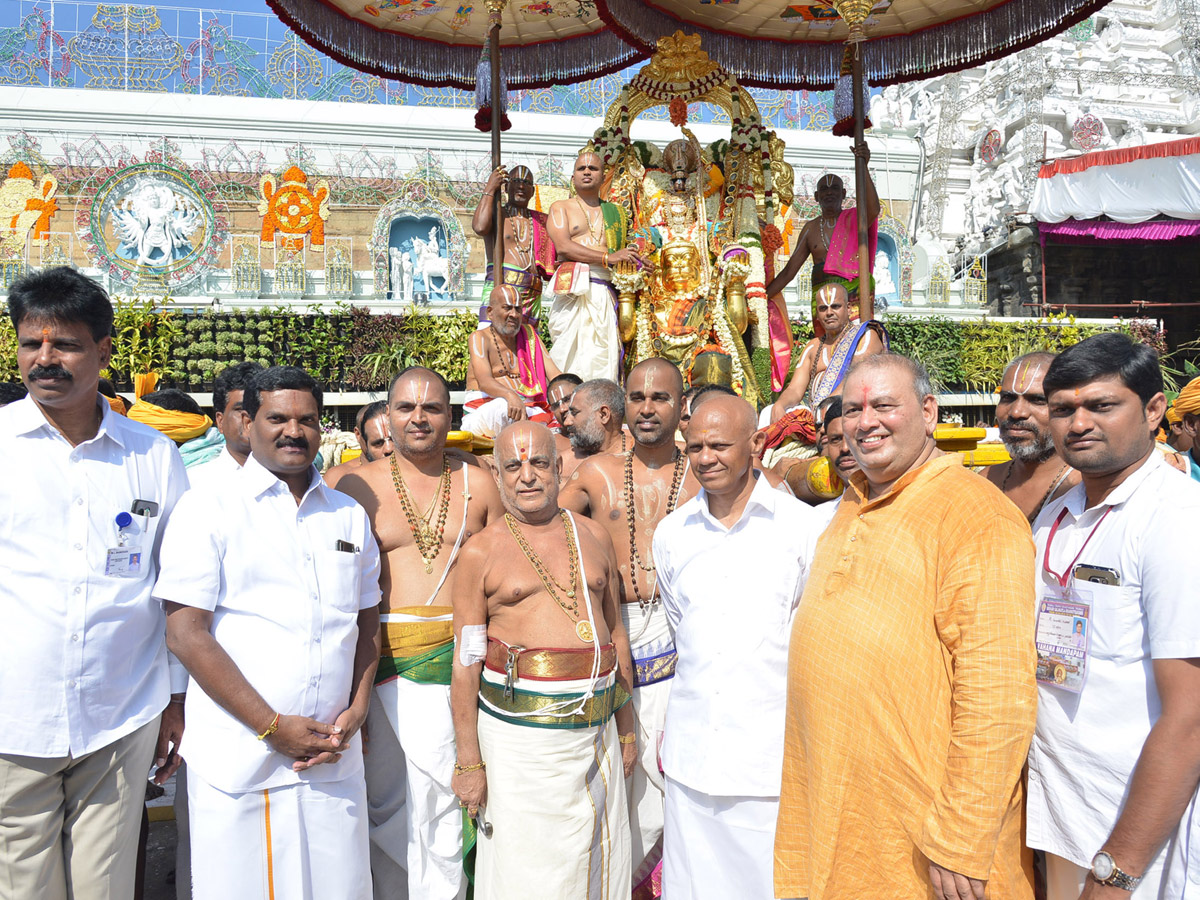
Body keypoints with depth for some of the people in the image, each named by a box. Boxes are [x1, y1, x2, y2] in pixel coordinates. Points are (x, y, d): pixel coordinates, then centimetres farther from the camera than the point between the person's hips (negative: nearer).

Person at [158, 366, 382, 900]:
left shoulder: (349, 516, 12)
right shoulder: (208, 509, -3)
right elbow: (186, 633, -9)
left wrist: (356, 710, 1)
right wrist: (273, 727, -12)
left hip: (334, 757, 4)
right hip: (239, 758, -4)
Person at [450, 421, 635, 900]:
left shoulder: (594, 537, 9)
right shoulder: (481, 551, -2)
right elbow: (466, 662, -4)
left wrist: (626, 729, 15)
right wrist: (469, 761, -7)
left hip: (596, 730, 4)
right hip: (519, 732, -3)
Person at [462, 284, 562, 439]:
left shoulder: (529, 335, 19)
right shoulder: (480, 338, 3)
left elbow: (554, 374, 11)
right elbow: (484, 381, -15)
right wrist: (511, 396, -38)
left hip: (529, 409, 4)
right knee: (505, 406, -40)